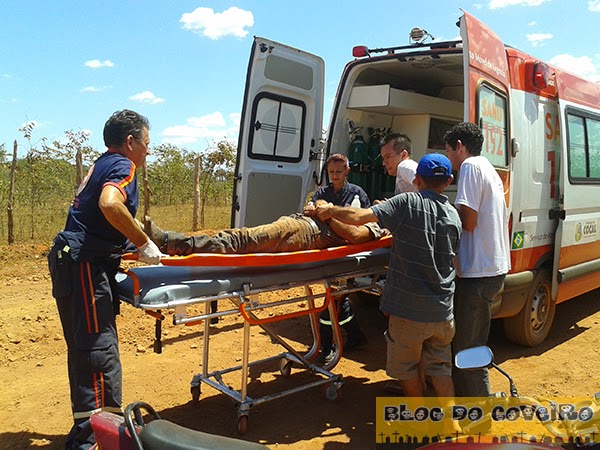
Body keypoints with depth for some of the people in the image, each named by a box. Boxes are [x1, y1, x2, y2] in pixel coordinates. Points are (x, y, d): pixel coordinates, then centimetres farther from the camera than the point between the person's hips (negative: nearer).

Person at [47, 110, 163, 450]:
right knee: (98, 349, -10)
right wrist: (144, 244, -20)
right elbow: (109, 204, -28)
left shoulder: (101, 165, 21)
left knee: (85, 348, 16)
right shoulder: (122, 166, -8)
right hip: (85, 264, -10)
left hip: (72, 260, 10)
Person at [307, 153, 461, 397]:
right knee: (440, 366, 21)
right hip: (443, 313, 5)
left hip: (409, 309, -5)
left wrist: (330, 210, 0)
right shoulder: (454, 215, 4)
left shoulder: (408, 203, -13)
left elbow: (357, 217, -20)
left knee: (405, 366, 17)